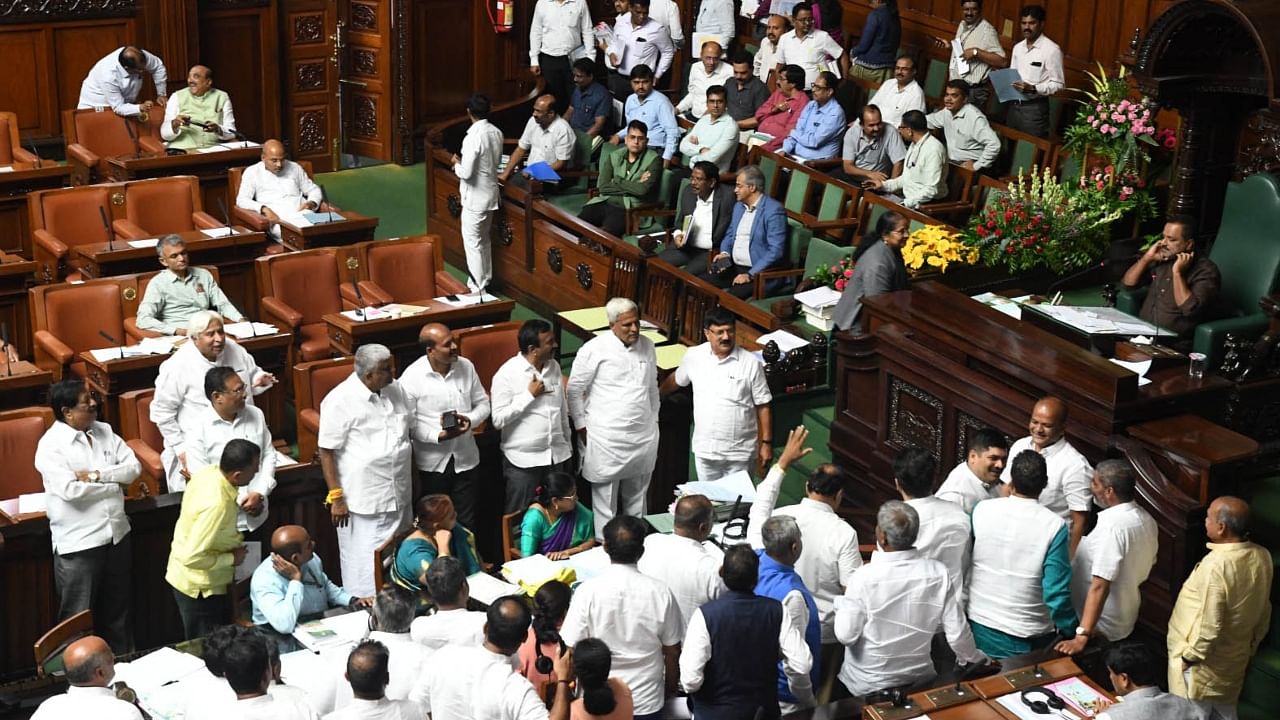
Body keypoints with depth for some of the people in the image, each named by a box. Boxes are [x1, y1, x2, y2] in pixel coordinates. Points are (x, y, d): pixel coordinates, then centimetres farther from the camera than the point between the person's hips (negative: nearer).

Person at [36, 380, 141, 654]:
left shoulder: (104, 431, 5)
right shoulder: (51, 445, -14)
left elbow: (133, 466, 0)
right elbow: (70, 490, -24)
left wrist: (97, 475, -15)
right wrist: (114, 483, -11)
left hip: (117, 534, 6)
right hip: (78, 542, -6)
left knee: (118, 611, 20)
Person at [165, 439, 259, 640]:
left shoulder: (209, 471, -9)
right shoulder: (217, 504, -34)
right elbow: (193, 557, -33)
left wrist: (233, 539, 6)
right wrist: (232, 558, -19)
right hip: (200, 587, -8)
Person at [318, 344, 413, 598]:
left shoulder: (395, 390, 4)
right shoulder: (340, 401, -17)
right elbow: (326, 451, -14)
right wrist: (336, 497, -15)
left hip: (399, 496, 7)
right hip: (363, 502, -7)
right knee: (365, 567, -1)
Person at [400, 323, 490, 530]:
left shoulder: (466, 367, -3)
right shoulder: (411, 377, -15)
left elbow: (483, 403, 6)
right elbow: (407, 421, -13)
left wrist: (470, 420, -15)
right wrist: (438, 435, -24)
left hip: (465, 458, 3)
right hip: (432, 462, -3)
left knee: (466, 522, 11)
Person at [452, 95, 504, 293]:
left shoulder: (473, 137, -25)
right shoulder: (496, 133, 1)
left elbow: (466, 173, -25)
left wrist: (456, 163, -4)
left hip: (475, 198, -8)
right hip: (490, 194, 8)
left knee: (473, 243, 2)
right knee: (484, 239, 22)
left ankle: (478, 290, 6)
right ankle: (485, 279, 33)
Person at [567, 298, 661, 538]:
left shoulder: (647, 345, 4)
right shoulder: (594, 349, -13)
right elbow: (575, 390, -5)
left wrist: (654, 421, 17)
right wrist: (581, 427, -3)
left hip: (643, 437, 5)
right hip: (607, 439, -5)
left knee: (637, 502, 17)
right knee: (605, 503, 4)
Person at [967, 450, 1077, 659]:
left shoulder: (981, 510, -10)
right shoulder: (1054, 526, -17)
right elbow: (1056, 593, -18)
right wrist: (1073, 633, -3)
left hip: (979, 626, 2)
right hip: (1027, 638, -2)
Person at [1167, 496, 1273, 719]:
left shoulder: (1216, 565, -31)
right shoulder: (1262, 557, -6)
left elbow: (1209, 625, -27)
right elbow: (1263, 612, 7)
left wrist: (1190, 657, -13)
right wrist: (1251, 648, 19)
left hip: (1205, 660, -7)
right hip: (1234, 656, 7)